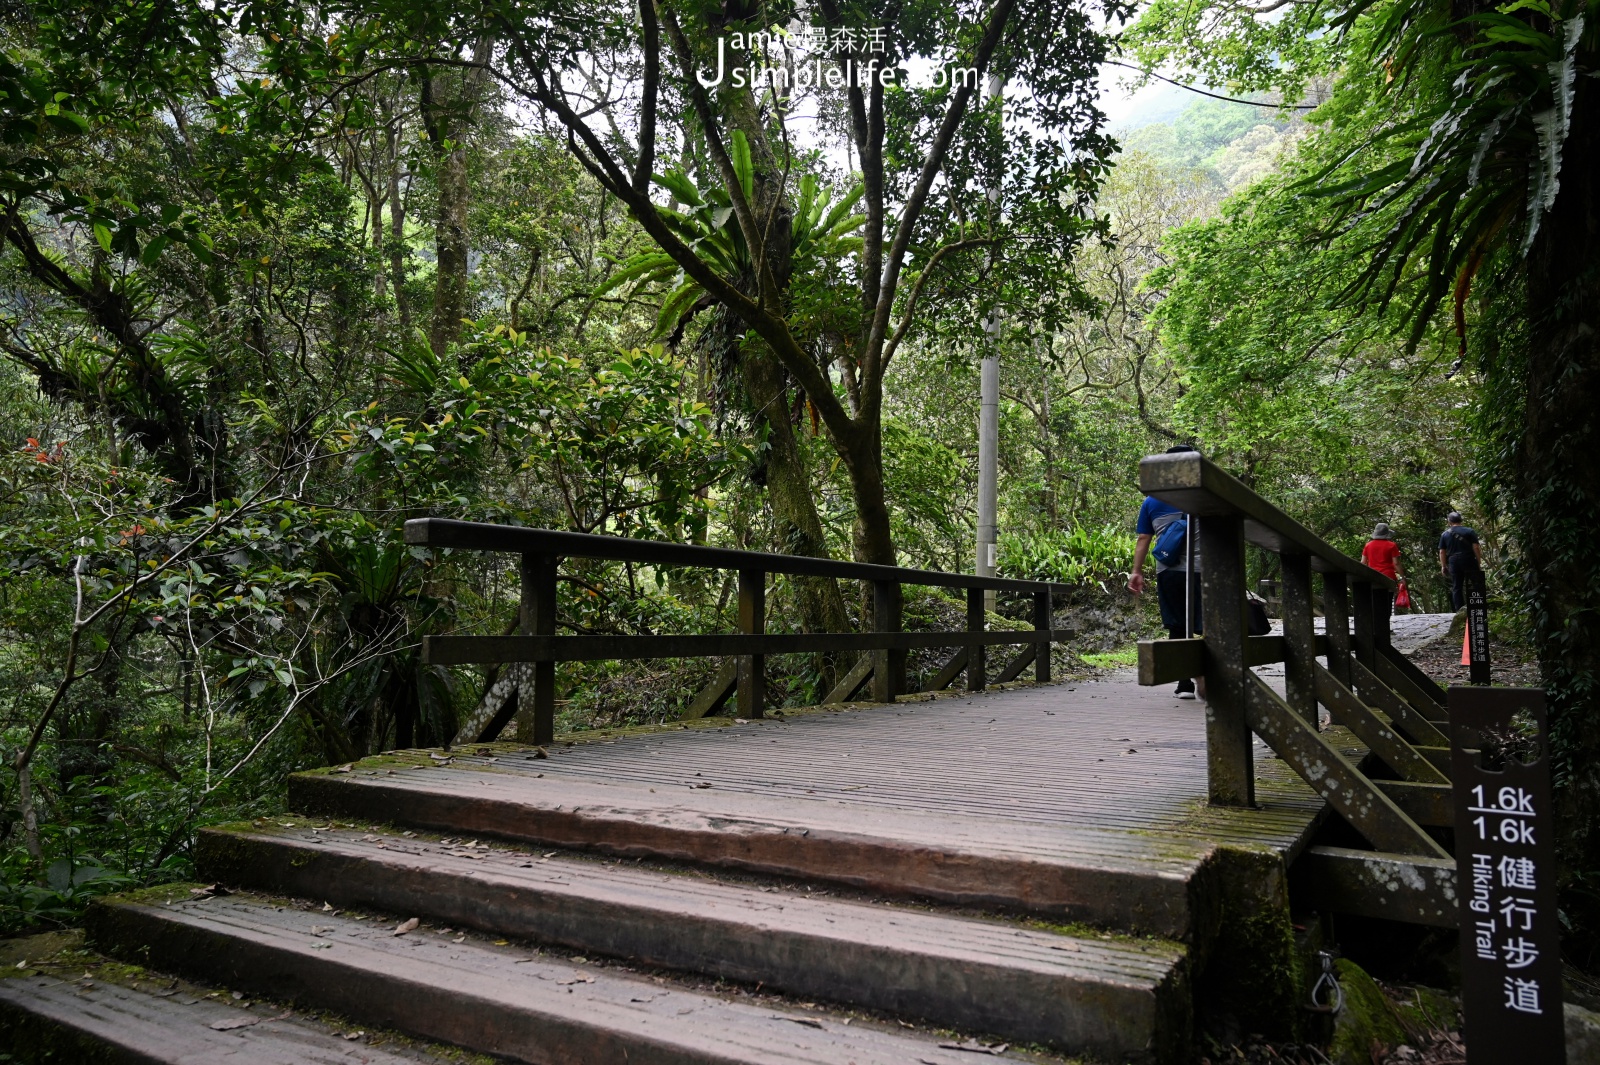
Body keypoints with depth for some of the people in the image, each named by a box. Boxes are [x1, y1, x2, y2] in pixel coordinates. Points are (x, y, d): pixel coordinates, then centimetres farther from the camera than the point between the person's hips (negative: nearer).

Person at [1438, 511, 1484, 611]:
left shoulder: (1445, 534, 8)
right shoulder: (1469, 531, 0)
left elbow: (1442, 552, 7)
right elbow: (1476, 547, -6)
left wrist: (1443, 566, 13)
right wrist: (1479, 562, -2)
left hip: (1453, 562, 2)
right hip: (1469, 561, -2)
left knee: (1456, 588, 6)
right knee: (1472, 587, 2)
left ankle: (1459, 610, 5)